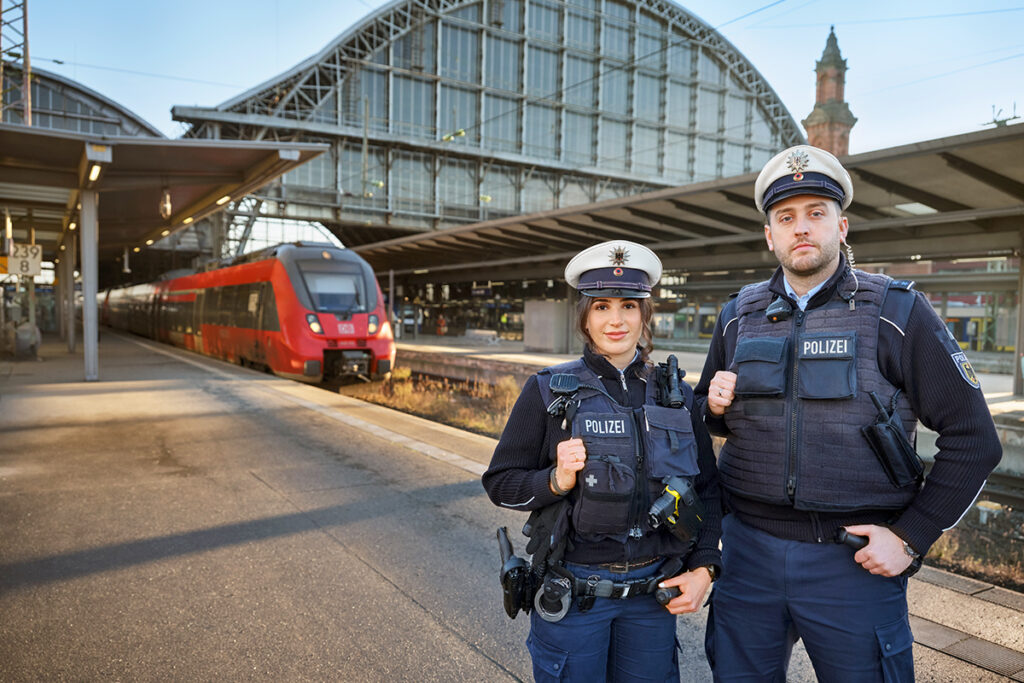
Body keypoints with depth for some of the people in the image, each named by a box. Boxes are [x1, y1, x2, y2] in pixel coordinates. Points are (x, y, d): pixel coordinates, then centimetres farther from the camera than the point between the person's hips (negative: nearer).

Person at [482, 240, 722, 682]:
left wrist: (704, 567, -1)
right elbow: (500, 483, -5)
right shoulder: (549, 391, -7)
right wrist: (556, 481, -22)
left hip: (653, 592, 3)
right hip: (572, 592, -2)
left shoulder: (675, 395, 2)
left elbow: (707, 490, 9)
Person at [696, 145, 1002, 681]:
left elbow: (973, 440, -3)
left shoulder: (898, 313, -5)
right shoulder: (740, 316, 5)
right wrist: (714, 406, -5)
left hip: (854, 561, -3)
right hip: (749, 548, 3)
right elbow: (712, 421, 18)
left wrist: (911, 536, -8)